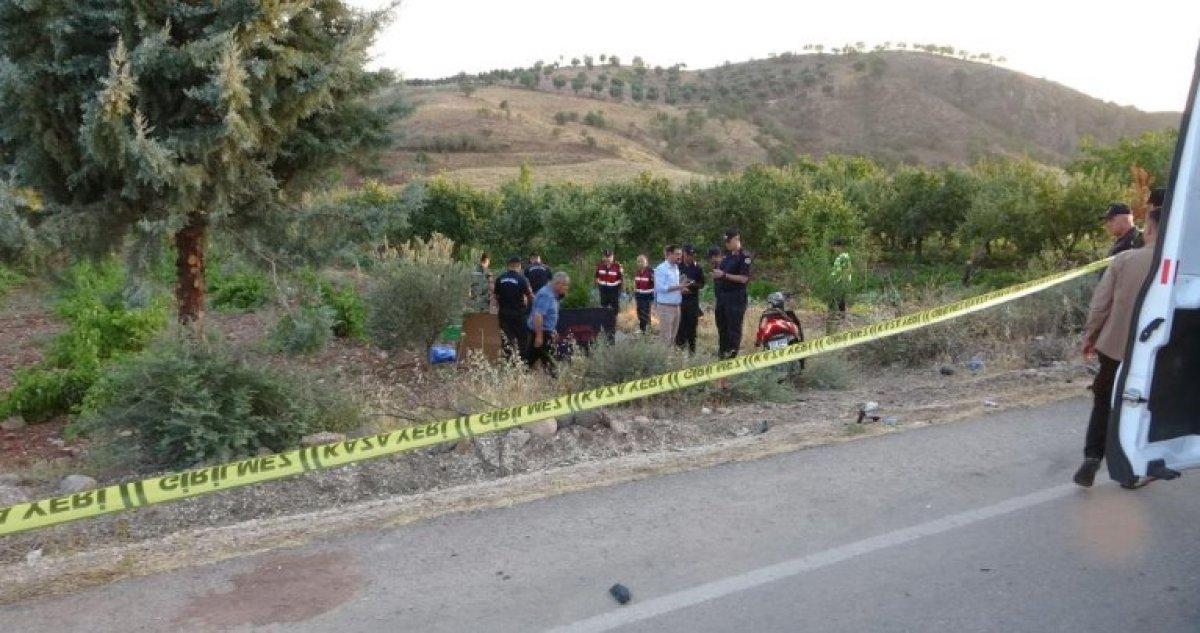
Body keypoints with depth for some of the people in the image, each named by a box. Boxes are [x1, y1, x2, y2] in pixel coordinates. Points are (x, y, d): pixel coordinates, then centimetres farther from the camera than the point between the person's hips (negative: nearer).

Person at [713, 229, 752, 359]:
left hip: (736, 298, -8)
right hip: (722, 296, 8)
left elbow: (744, 278, -18)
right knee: (722, 326, 15)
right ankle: (722, 352, 27)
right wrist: (716, 274, 3)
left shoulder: (744, 257, -10)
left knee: (734, 328, -5)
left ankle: (732, 354, -1)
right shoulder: (727, 256, 15)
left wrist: (724, 275, -18)